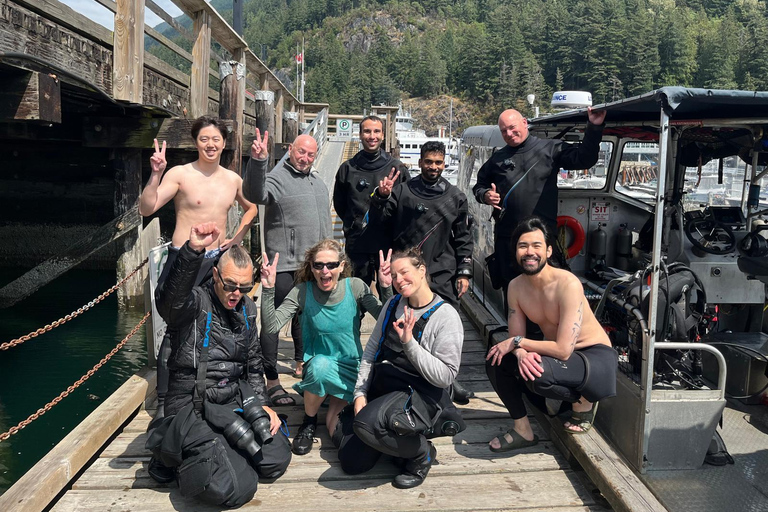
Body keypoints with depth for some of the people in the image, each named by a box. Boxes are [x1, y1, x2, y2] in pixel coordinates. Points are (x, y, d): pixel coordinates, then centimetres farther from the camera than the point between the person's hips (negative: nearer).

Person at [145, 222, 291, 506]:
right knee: (236, 489, -19)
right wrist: (193, 250, -51)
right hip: (193, 407, -6)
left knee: (276, 460, -6)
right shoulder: (195, 303, -12)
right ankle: (179, 452, 7)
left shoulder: (247, 308, 8)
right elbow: (170, 299, -38)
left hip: (235, 400, 7)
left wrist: (261, 405, 8)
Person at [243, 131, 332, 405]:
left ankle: (302, 363, 38)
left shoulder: (318, 182, 15)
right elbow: (255, 194, -32)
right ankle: (271, 380, 2)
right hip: (284, 264, -7)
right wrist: (257, 161, -47)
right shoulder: (277, 178, -9)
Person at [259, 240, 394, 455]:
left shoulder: (355, 287, -9)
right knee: (320, 364, -37)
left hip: (352, 366, 1)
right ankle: (309, 422, -8)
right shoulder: (302, 292, -10)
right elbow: (270, 327, -18)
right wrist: (268, 289, -28)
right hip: (318, 366, 0)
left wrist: (386, 288, -26)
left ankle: (338, 402, 22)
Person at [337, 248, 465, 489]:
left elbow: (445, 376, -18)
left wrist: (409, 343, -25)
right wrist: (360, 393, -1)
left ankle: (421, 453, -7)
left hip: (418, 394, -6)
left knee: (366, 423, -34)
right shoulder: (393, 305, 5)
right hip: (380, 387, 6)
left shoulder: (447, 317, -13)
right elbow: (371, 350, 7)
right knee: (350, 462, 1)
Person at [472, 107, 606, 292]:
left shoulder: (550, 148, 3)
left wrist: (594, 128, -14)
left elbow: (583, 159, -3)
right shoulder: (497, 159, 13)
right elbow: (478, 186, 24)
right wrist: (485, 195, 1)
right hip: (506, 237, 3)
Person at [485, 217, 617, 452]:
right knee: (495, 360, -11)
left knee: (537, 373, -34)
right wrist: (521, 352, -26)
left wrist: (518, 342, -20)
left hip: (596, 358, -7)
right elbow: (515, 338, -2)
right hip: (554, 353, 7)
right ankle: (522, 430, 4)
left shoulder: (568, 285, -27)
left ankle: (584, 401, 0)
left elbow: (563, 350, -30)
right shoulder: (515, 287, -5)